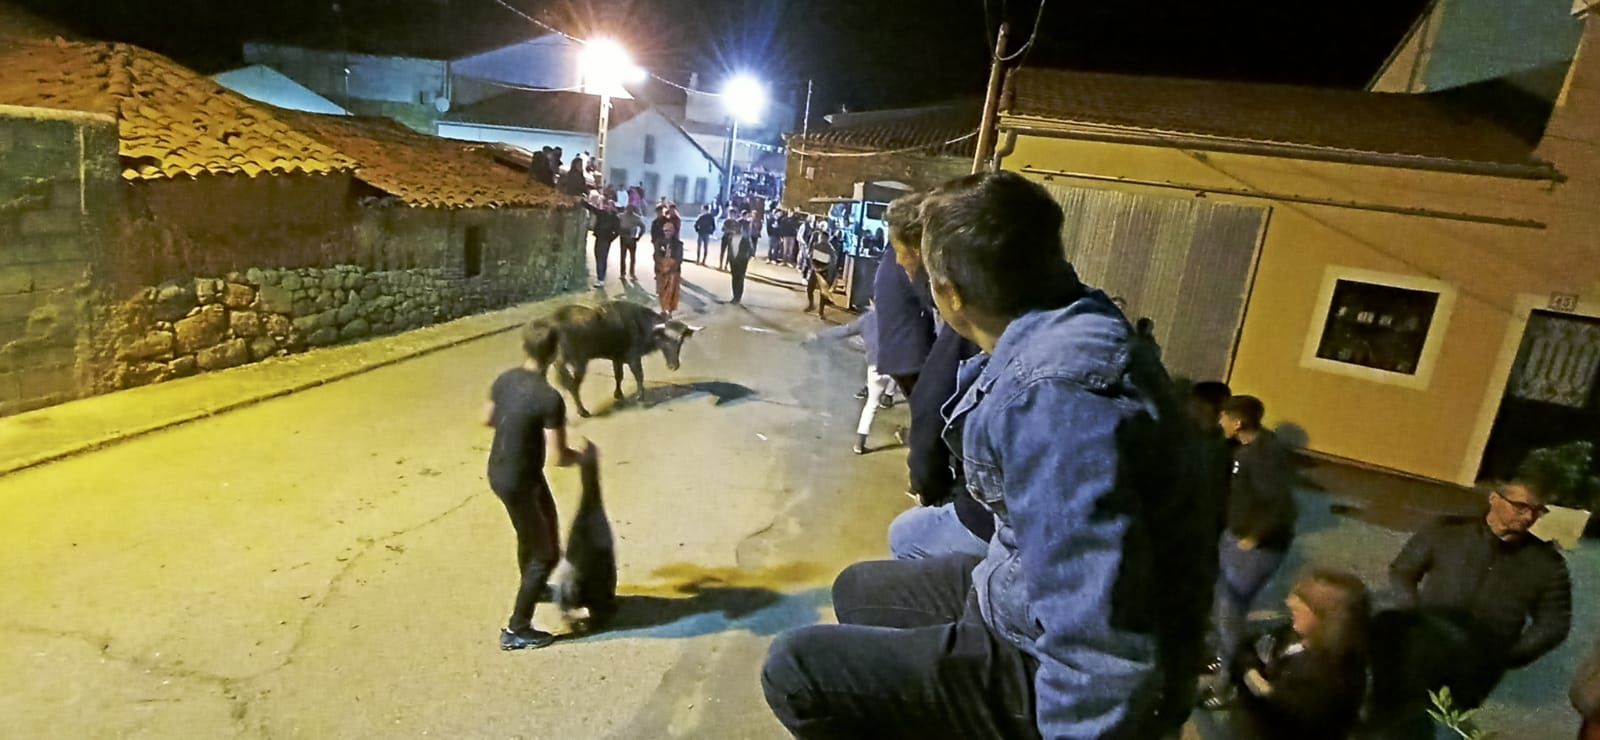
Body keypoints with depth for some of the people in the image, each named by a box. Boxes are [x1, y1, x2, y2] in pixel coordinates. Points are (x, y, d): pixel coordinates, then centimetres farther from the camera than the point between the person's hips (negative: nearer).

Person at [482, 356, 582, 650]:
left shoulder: (505, 379, -3)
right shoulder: (550, 398, -27)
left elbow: (487, 419, 13)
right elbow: (558, 457, -25)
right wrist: (582, 455, -5)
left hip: (498, 470, 9)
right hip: (518, 481, -9)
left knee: (541, 525, 33)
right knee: (544, 554, 8)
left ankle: (531, 584, 57)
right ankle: (516, 631, 18)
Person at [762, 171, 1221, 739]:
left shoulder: (1053, 390, -35)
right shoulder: (1065, 327, -2)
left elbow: (1102, 654, -36)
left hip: (1049, 671, -9)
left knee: (793, 668, -14)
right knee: (858, 590, 23)